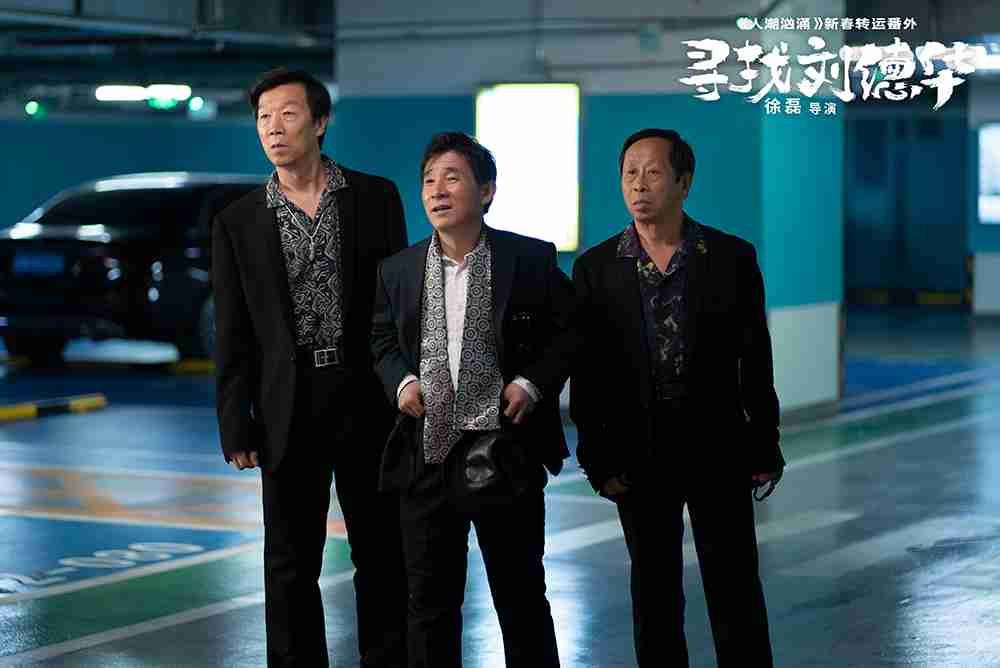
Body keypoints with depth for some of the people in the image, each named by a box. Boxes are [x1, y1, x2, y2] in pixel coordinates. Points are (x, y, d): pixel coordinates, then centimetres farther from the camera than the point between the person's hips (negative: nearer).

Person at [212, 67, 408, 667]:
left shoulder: (376, 198, 3)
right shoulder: (238, 224, 4)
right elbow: (233, 337, 4)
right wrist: (236, 428, -1)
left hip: (368, 399, 0)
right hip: (289, 410, 0)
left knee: (383, 555, 8)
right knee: (290, 565, 6)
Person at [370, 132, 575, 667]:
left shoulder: (531, 260, -4)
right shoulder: (398, 270, 4)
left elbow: (571, 327, 3)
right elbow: (382, 338, 17)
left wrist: (533, 383, -9)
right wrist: (400, 381, -2)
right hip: (427, 456, 2)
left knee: (521, 593, 10)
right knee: (430, 599, 9)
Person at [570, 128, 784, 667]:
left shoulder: (733, 258, -2)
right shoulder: (595, 268, 0)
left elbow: (756, 360, 2)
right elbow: (586, 374, 2)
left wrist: (765, 449, 1)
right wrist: (597, 460, -2)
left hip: (718, 450, -1)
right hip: (639, 457, 1)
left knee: (736, 592, 2)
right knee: (654, 593, 9)